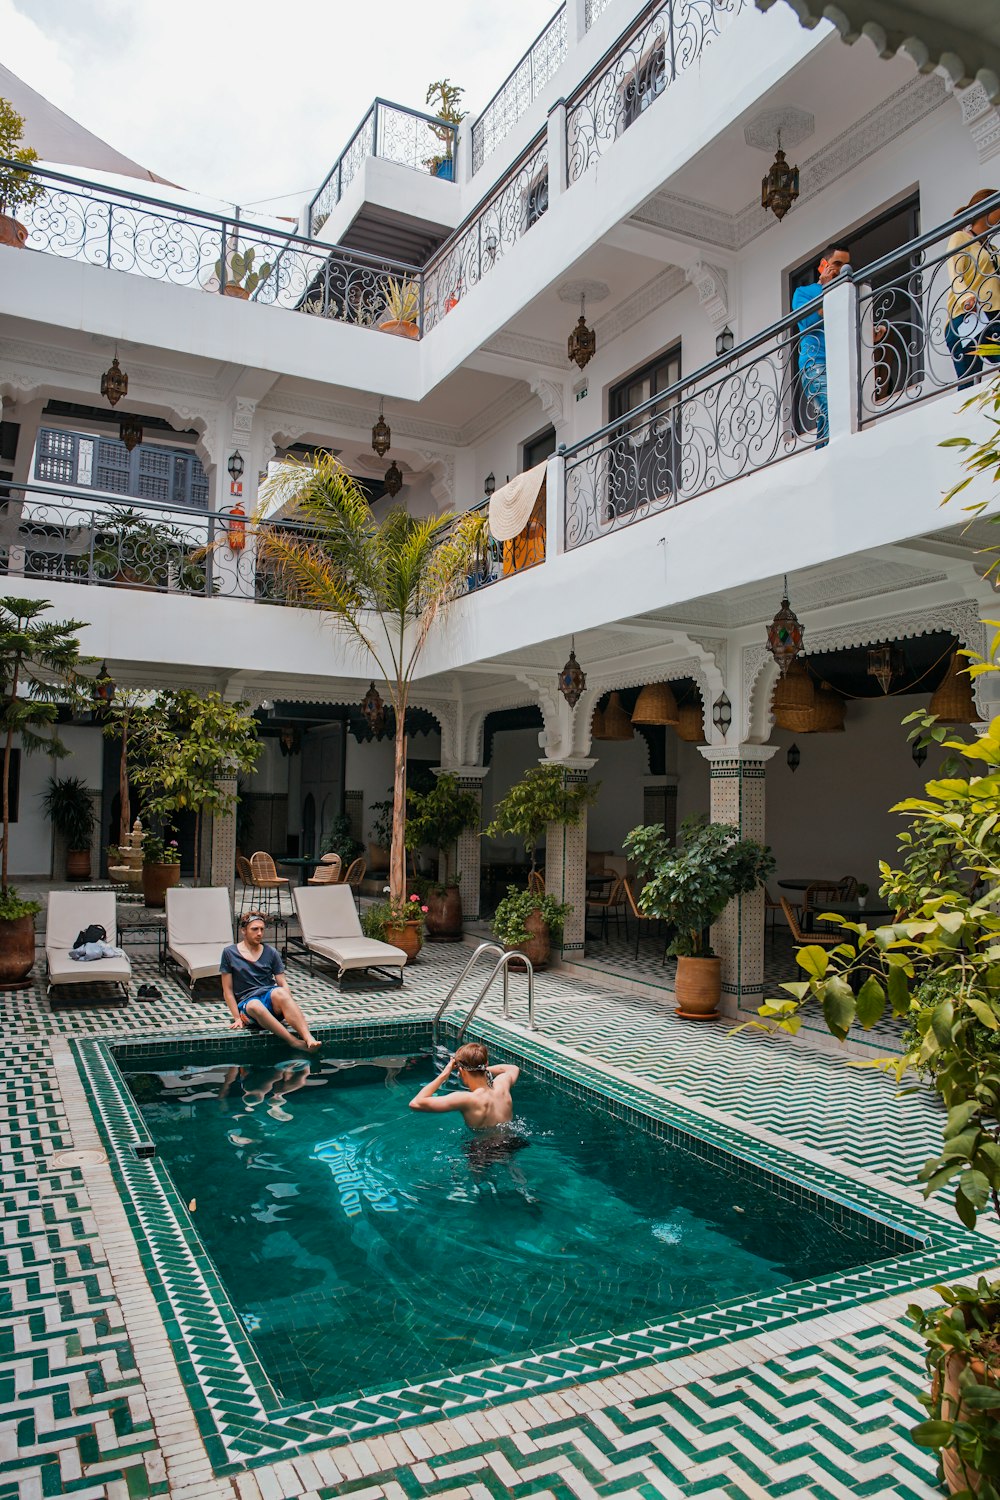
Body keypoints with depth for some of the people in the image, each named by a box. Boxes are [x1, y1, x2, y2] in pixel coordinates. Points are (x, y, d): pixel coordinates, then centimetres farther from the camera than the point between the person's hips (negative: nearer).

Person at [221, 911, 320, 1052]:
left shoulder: (271, 953, 13)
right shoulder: (229, 953, 7)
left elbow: (282, 984, 8)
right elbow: (228, 990, 6)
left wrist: (288, 1006, -10)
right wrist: (237, 1018, -4)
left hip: (271, 999, 2)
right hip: (247, 1003, -1)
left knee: (279, 992, -36)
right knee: (255, 1006, -39)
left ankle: (309, 1039, -52)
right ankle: (296, 1043, -49)